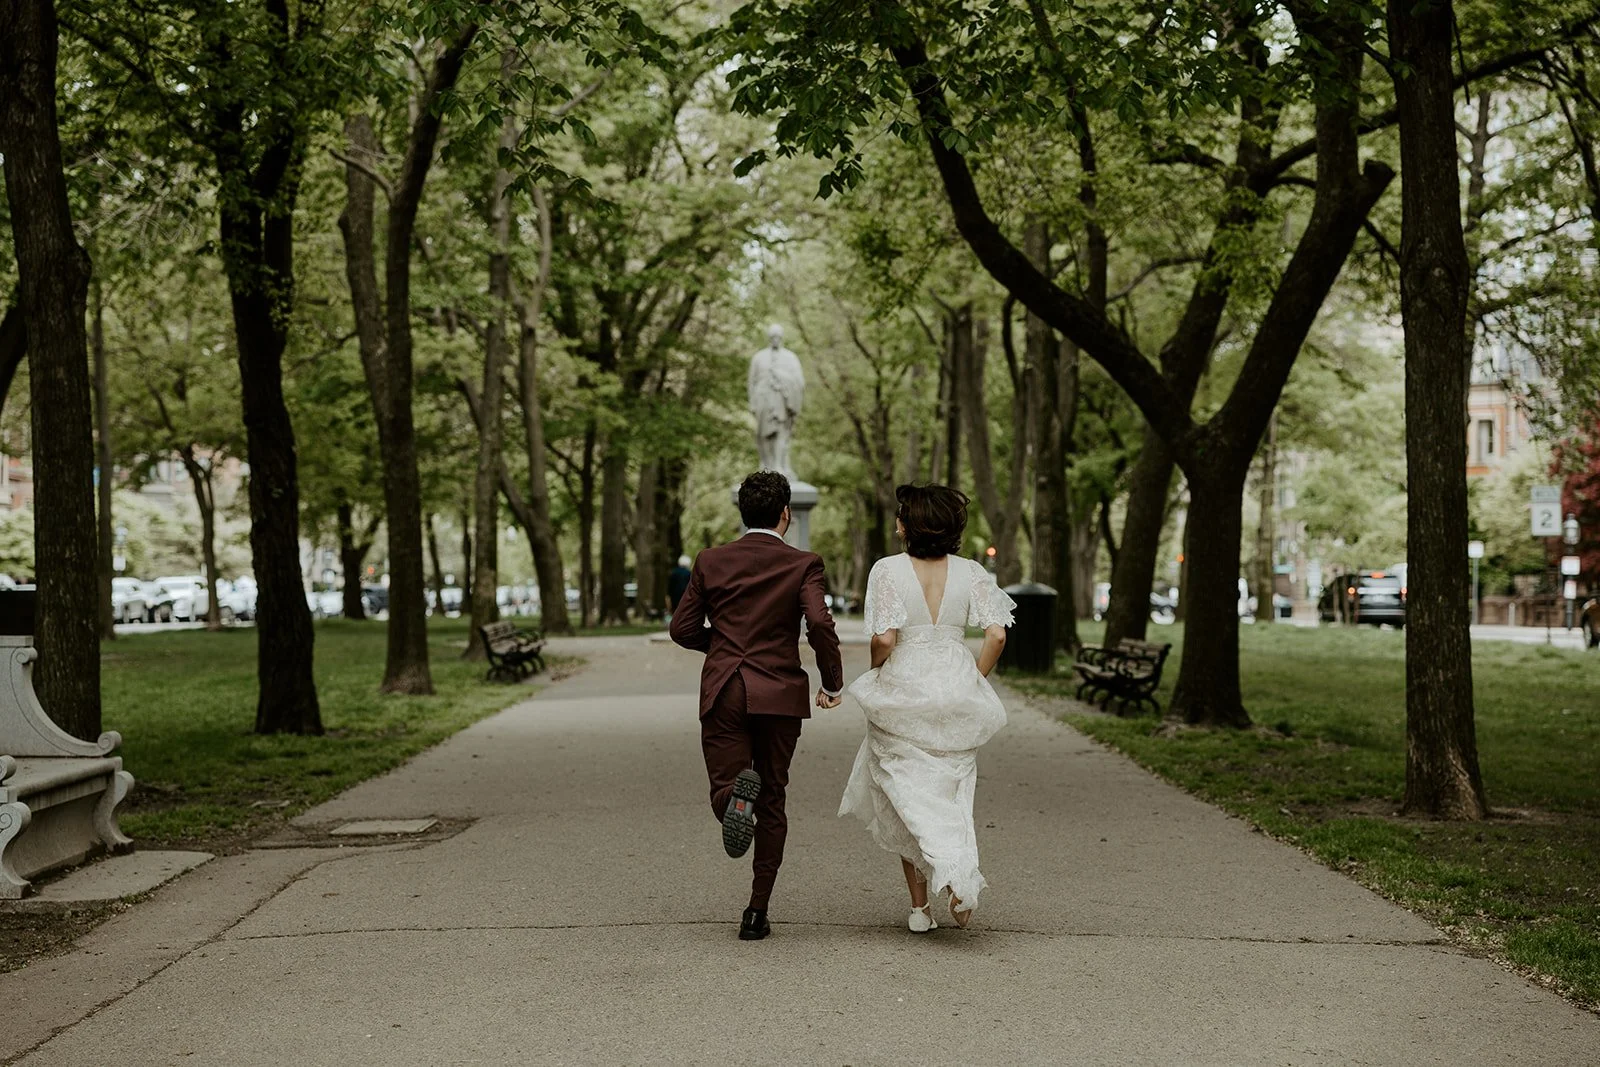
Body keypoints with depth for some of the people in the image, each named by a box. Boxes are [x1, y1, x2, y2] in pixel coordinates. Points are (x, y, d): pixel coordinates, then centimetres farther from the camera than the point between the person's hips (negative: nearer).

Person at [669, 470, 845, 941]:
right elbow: (819, 622, -17)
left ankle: (736, 795, -32)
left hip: (723, 693, 1)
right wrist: (832, 681, -4)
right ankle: (758, 911, 10)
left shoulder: (710, 561, 5)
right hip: (780, 694, -1)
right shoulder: (803, 564, -2)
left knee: (723, 788, 7)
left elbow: (682, 628, 5)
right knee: (771, 802, 11)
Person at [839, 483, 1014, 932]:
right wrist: (975, 682, 8)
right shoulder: (970, 572, 0)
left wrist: (876, 673, 4)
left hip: (902, 689, -3)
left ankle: (920, 907, 0)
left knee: (908, 794, 6)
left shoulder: (888, 570, -9)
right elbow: (996, 635, -6)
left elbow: (884, 638, -16)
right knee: (950, 793, 15)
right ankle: (962, 873, -7)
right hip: (955, 689, 3)